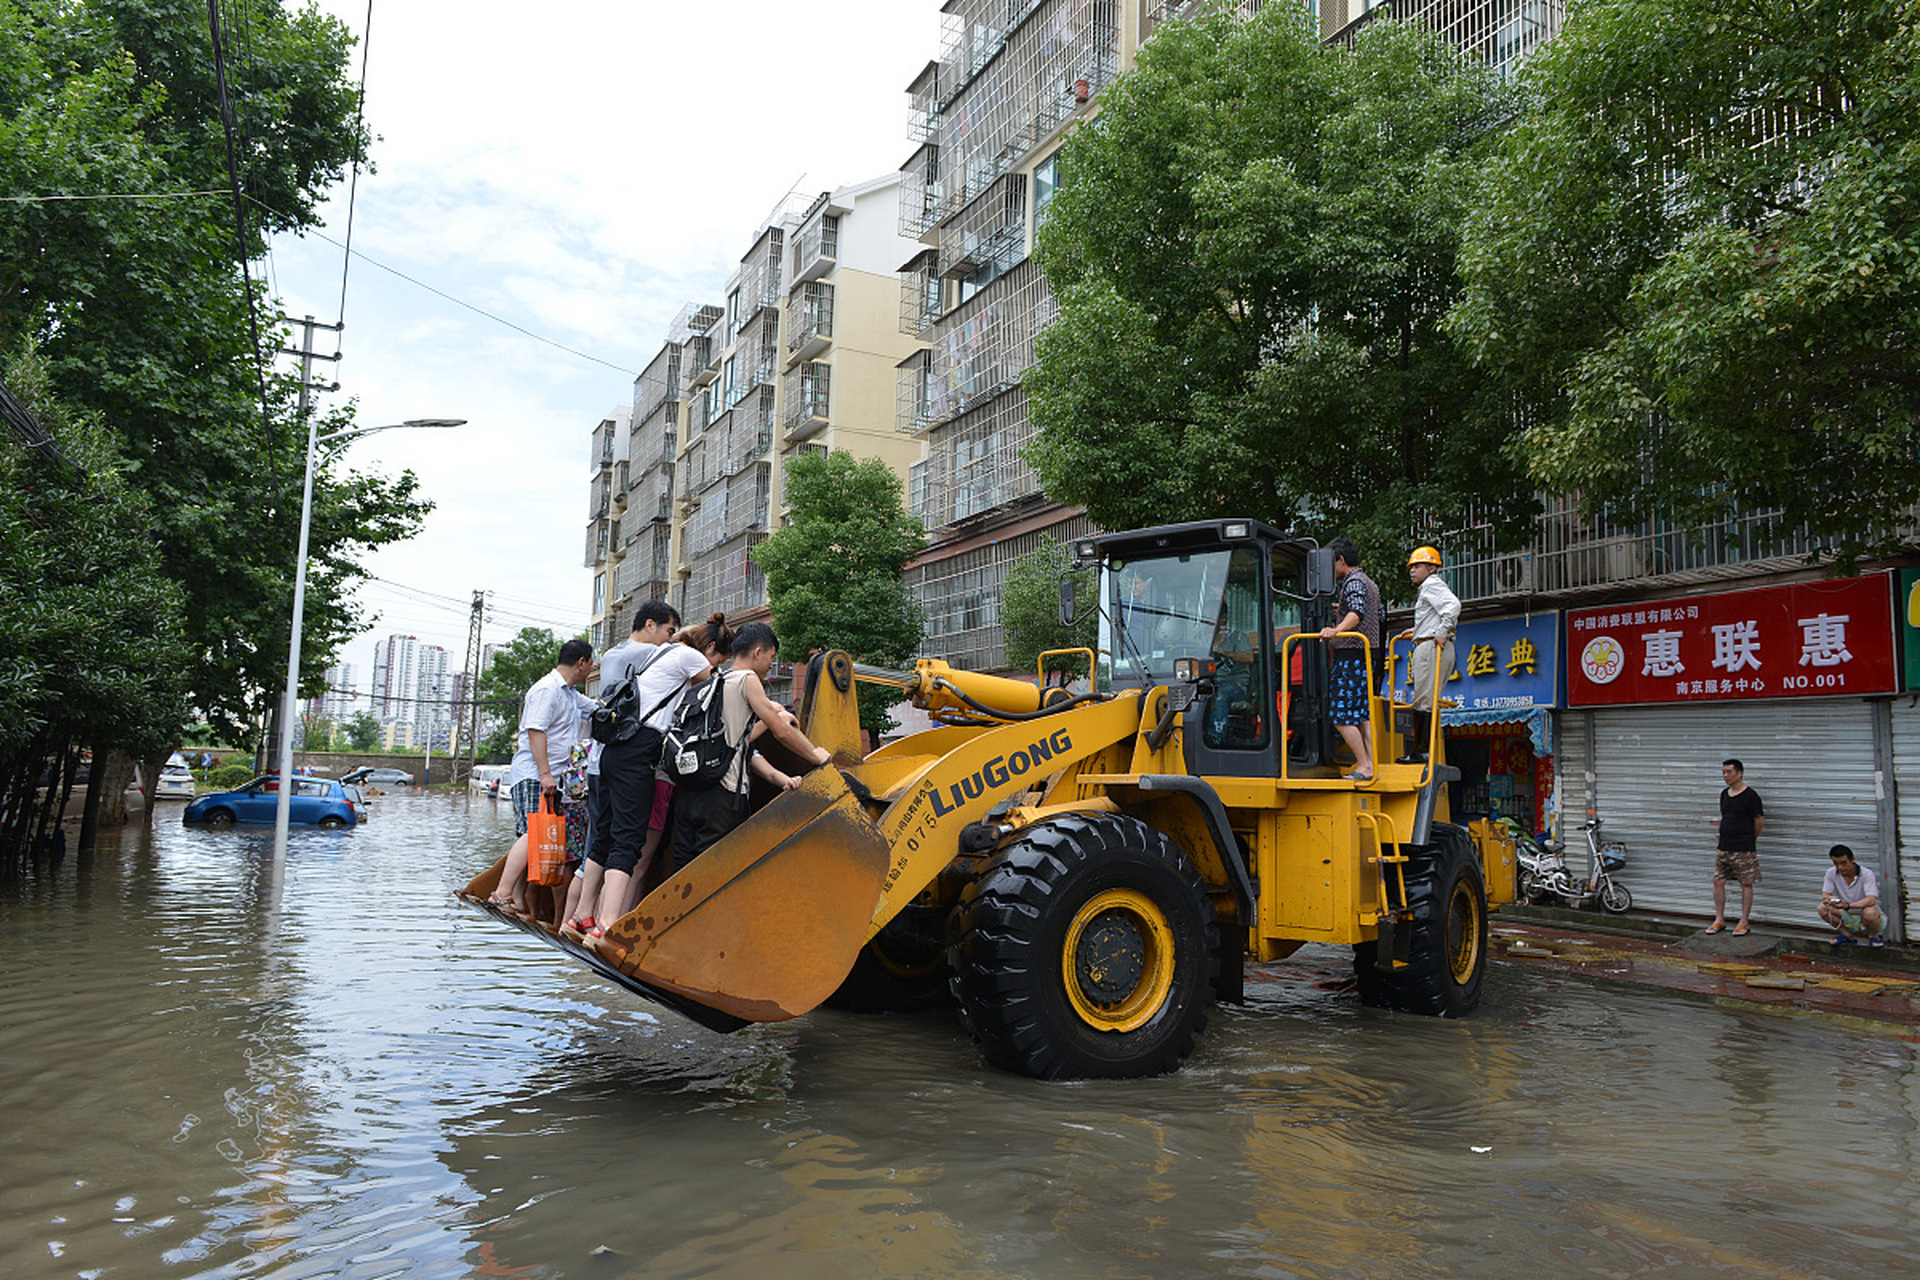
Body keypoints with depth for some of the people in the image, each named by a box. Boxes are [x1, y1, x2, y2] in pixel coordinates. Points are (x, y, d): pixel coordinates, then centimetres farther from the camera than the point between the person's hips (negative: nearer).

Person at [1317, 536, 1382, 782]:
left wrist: (1336, 630, -46)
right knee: (1363, 712, 10)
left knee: (1341, 715, -9)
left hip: (1352, 654, -10)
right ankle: (1371, 765, 7)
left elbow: (1357, 613, -29)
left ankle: (1364, 766, -10)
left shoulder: (1354, 582, -11)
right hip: (1367, 653, 10)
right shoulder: (1369, 583, 20)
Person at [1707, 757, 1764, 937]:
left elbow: (1760, 821, -4)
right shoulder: (1724, 794, 11)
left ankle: (1744, 922, 9)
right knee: (1718, 881, 5)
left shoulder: (1750, 795, -9)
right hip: (1724, 847, 7)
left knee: (1746, 884, 2)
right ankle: (1719, 920, 13)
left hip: (1744, 849, -7)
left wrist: (1749, 839, 7)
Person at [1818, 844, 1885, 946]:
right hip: (1848, 918, 3)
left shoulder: (1866, 874, -18)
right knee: (1823, 908, -22)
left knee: (1869, 912, -37)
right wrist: (1827, 899, -35)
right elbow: (1825, 894, -8)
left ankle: (1873, 936, -2)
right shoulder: (1831, 873, -6)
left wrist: (1848, 905, -49)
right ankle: (1846, 934, 3)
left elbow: (1871, 900, -32)